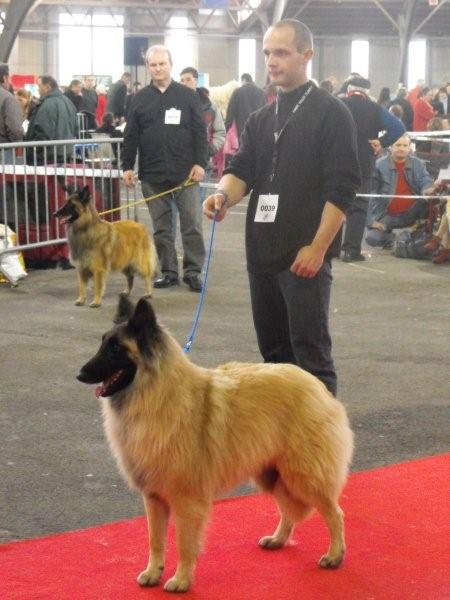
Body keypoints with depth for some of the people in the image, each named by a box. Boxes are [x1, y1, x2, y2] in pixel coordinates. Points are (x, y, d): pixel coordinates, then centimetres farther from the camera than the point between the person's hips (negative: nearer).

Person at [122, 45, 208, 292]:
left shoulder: (188, 96, 3)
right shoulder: (140, 99, 8)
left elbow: (200, 132, 0)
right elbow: (131, 136, 8)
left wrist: (200, 163, -8)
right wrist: (127, 166, 2)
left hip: (185, 174, -2)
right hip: (152, 175, 2)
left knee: (192, 224, -2)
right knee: (161, 227, 8)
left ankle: (193, 271, 7)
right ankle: (168, 271, 16)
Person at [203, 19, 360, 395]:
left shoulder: (332, 114, -6)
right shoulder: (261, 120, 15)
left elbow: (342, 188, -11)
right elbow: (242, 170, 8)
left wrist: (317, 248, -16)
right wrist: (225, 195, -16)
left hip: (305, 255, -7)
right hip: (263, 251, 7)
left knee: (310, 350, -7)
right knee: (273, 346, 13)